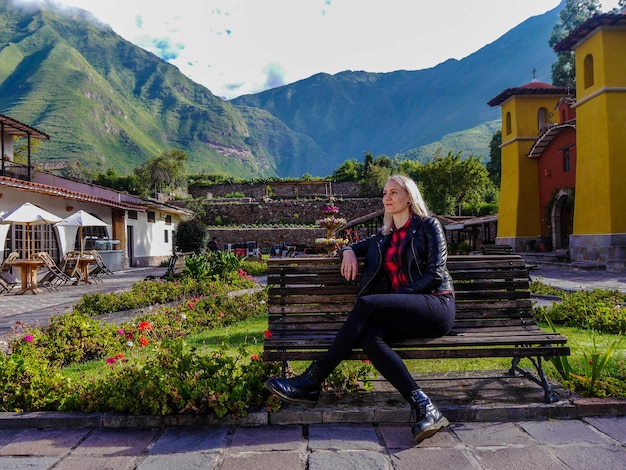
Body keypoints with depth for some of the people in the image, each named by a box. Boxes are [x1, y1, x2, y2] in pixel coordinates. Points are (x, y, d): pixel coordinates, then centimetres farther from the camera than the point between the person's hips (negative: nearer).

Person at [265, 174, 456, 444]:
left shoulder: (429, 226, 7)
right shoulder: (384, 237, 24)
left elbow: (435, 274, -3)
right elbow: (354, 247, 35)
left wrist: (399, 296, -12)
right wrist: (348, 251, 9)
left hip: (437, 305, -5)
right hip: (403, 315, 5)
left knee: (367, 303, -29)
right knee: (369, 336, -30)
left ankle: (311, 382, -28)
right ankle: (423, 407, -34)